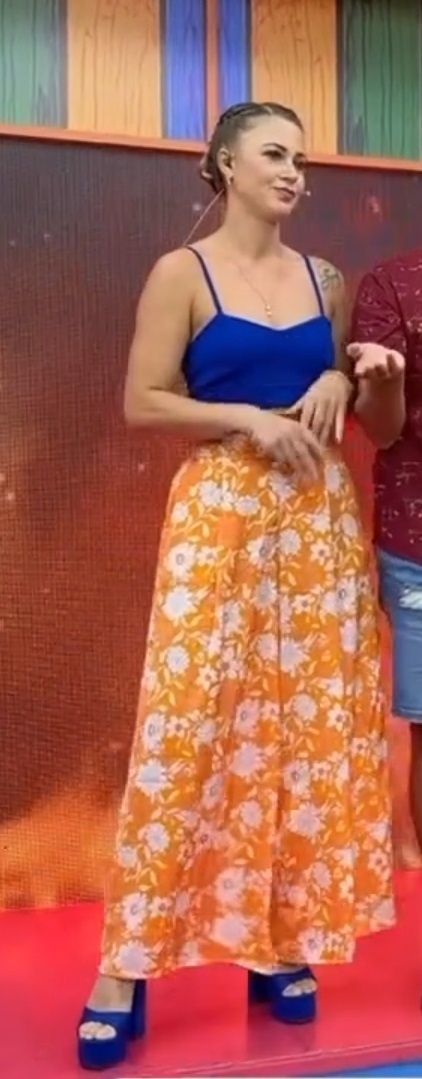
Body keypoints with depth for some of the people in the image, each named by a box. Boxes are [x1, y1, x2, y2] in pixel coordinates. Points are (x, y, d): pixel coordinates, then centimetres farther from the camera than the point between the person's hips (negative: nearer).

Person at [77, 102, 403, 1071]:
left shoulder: (321, 278, 14)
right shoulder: (183, 274, -1)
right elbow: (142, 404, -6)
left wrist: (342, 382, 1)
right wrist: (249, 418, -15)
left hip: (320, 516, 6)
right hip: (219, 512, -5)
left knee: (313, 723, 4)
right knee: (183, 727, -8)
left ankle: (283, 939, 18)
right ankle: (127, 966, 1)